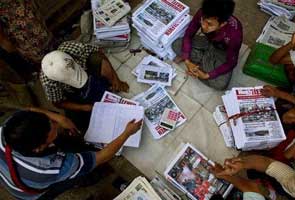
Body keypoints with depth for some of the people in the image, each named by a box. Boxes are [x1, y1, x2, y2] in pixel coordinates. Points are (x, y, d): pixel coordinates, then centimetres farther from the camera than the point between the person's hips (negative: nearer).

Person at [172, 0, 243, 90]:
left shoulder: (234, 34, -39)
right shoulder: (202, 14, -31)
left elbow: (231, 63, -25)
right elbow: (188, 35, -15)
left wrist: (206, 75, -30)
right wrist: (187, 60, -24)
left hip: (223, 52, -2)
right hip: (208, 42, 3)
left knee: (220, 84, -25)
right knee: (176, 45, -15)